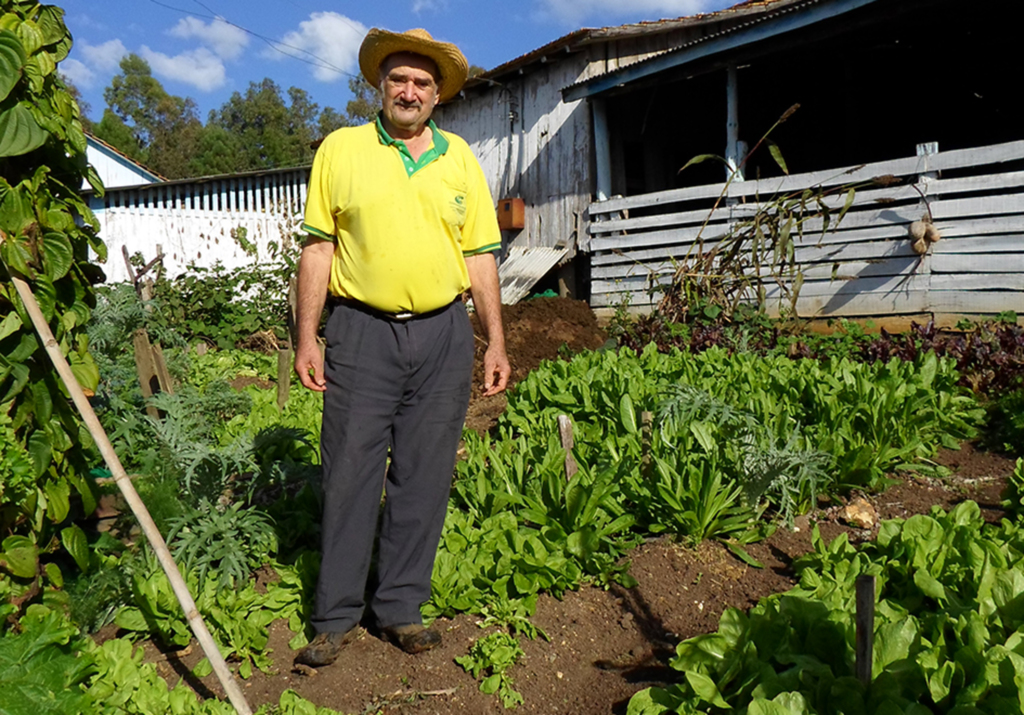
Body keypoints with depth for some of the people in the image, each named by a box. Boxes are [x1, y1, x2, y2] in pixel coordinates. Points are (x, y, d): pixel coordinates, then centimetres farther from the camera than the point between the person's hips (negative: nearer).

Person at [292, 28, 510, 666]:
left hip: (444, 334, 2)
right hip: (362, 332, -2)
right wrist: (307, 338, -2)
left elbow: (480, 256, 11)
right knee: (351, 475, 2)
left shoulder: (460, 158, 12)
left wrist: (496, 343, 6)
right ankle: (337, 618, 17)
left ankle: (401, 609, 21)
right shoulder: (342, 149, 6)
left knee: (423, 479, 6)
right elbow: (318, 249, 4)